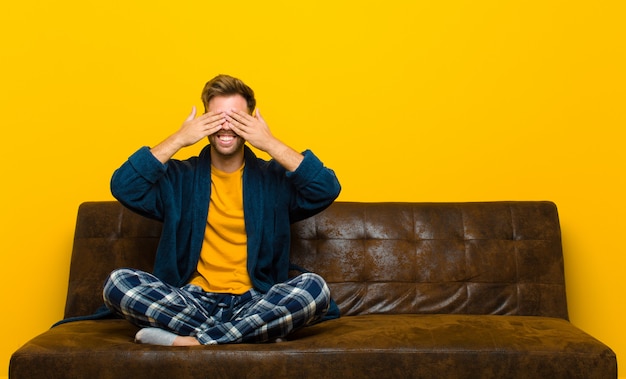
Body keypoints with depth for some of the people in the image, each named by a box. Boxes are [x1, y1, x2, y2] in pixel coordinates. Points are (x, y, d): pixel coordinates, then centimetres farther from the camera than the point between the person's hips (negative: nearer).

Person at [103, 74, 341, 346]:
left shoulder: (274, 177, 7)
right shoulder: (179, 178, 10)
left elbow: (327, 190, -9)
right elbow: (123, 187, -5)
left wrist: (271, 144, -12)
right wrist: (178, 140, -8)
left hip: (254, 302, 0)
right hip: (190, 302, 1)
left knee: (315, 287, -29)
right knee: (119, 282, -23)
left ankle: (188, 342, -25)